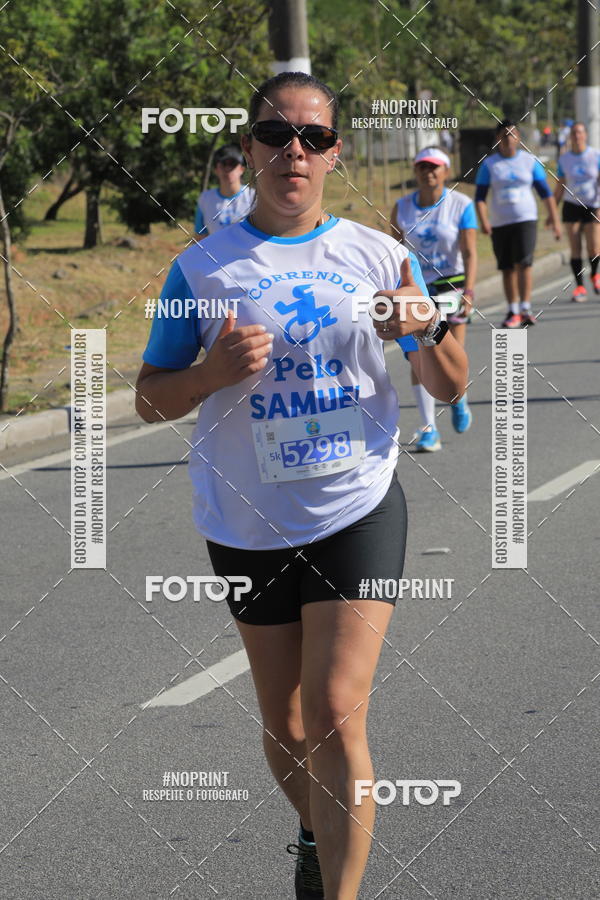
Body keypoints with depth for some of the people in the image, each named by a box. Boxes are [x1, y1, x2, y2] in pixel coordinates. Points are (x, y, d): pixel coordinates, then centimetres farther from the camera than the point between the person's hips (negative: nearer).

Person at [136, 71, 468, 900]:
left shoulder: (381, 257, 1)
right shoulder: (202, 267, 0)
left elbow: (451, 387, 6)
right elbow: (151, 398, 2)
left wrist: (426, 332, -17)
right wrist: (214, 372, -18)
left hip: (359, 514, -1)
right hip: (249, 525, 1)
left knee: (334, 716, -13)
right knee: (283, 722, 13)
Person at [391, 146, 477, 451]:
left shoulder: (461, 205, -6)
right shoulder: (402, 208, 2)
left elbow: (469, 253, -11)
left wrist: (468, 292, -23)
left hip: (452, 286, -2)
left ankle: (458, 399, 33)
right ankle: (429, 429, -3)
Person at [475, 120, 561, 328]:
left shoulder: (529, 161, 4)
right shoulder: (489, 164, 3)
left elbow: (545, 191, 8)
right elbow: (480, 196, 0)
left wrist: (554, 218, 4)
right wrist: (483, 221, -14)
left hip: (526, 219, -1)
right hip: (499, 223, 1)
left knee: (523, 263, -17)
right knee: (507, 269, 5)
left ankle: (525, 310, -18)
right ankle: (513, 312, 15)